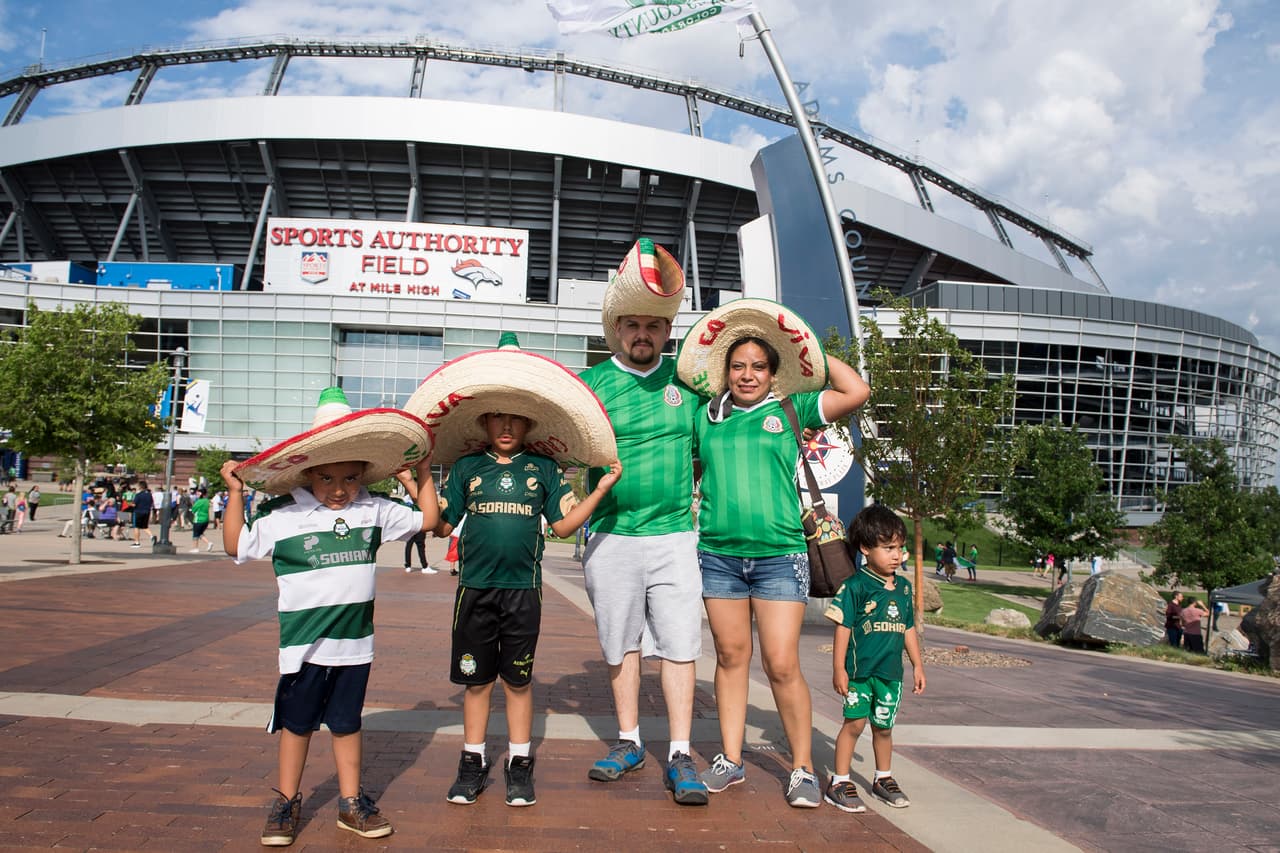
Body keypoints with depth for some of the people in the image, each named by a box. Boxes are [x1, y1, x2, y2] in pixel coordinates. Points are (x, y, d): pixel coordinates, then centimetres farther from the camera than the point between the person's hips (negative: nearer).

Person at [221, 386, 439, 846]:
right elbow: (237, 547, 1)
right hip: (304, 643, -2)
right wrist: (235, 493, -5)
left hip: (355, 641, 2)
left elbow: (427, 519, 11)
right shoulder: (282, 516, -5)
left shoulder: (374, 511, 2)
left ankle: (351, 803, 27)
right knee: (296, 723, 11)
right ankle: (287, 803, 27)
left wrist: (424, 475, 10)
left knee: (346, 723, 15)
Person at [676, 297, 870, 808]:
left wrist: (815, 351, 5)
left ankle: (803, 770, 11)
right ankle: (730, 760, 23)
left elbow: (857, 393, -3)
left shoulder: (791, 410, 6)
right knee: (731, 658, 10)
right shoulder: (706, 416, 11)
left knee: (782, 666, -4)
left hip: (779, 555, -2)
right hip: (718, 553, 3)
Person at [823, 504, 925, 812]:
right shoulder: (855, 586, -11)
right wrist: (839, 668, -12)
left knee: (883, 727, 15)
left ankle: (884, 778, 33)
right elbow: (843, 628, -10)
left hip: (891, 672, 5)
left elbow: (908, 629, 17)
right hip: (859, 670, -5)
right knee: (854, 722, -3)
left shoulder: (903, 587, 9)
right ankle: (840, 782, 8)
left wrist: (918, 665, 18)